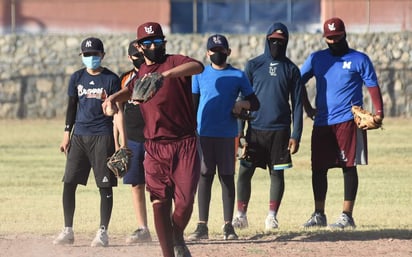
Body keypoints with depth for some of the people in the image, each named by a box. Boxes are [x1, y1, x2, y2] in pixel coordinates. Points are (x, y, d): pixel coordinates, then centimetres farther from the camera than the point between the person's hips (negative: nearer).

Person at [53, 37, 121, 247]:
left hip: (103, 136, -4)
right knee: (69, 182, -1)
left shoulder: (111, 79, -1)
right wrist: (66, 134, 8)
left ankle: (103, 232, 4)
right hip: (79, 135, 4)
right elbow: (72, 107, 14)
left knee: (105, 186, -2)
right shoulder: (77, 78, 10)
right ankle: (67, 231, 6)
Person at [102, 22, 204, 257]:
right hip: (155, 147, 4)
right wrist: (114, 98, 12)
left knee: (184, 201, -9)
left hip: (185, 144, -4)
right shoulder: (141, 73, 13)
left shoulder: (175, 62, -6)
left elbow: (198, 67, -29)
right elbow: (131, 91, 35)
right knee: (160, 203, -1)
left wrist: (167, 74, -44)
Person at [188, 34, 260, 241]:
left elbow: (255, 103, 7)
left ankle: (228, 226, 5)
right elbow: (193, 106, 9)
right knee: (204, 178, 1)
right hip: (203, 134, 1)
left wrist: (242, 104, -15)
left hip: (227, 134, -1)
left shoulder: (238, 76, 6)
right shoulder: (200, 75, 8)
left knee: (227, 178, 1)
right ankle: (202, 226, 2)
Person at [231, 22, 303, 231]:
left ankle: (272, 216, 11)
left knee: (277, 173, 3)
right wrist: (239, 131, -2)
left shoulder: (291, 70, 5)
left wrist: (296, 135, -3)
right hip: (255, 129, 0)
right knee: (244, 172, -2)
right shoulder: (253, 66, 5)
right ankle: (241, 215, 6)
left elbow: (297, 104, 5)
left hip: (280, 130, 0)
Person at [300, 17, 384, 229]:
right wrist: (307, 108, 9)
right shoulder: (316, 59, 12)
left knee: (349, 167, -4)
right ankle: (319, 215, 13)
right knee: (318, 168, 4)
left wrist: (379, 113, -15)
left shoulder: (359, 59, 2)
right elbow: (299, 82, 18)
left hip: (349, 121, -4)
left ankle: (347, 216, -2)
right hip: (322, 123, 4)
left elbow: (373, 87, -2)